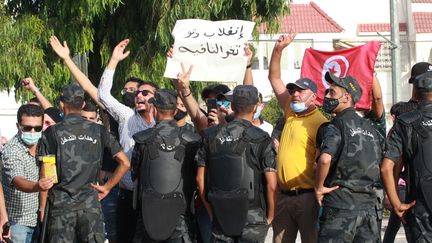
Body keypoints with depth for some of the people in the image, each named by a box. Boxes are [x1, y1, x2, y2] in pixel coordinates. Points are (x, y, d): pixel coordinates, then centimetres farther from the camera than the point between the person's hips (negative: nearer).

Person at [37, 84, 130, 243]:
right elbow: (125, 163, 4)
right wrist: (107, 187, 12)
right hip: (90, 204, 2)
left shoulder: (51, 133, -2)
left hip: (61, 204, -2)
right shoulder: (98, 131, 6)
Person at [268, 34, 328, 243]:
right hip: (284, 194, 7)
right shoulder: (290, 112, 12)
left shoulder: (319, 122, -9)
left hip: (307, 195, -7)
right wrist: (278, 50, 7)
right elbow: (274, 78, 18)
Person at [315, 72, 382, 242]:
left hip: (341, 205, -7)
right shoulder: (369, 127, 14)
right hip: (368, 205, 7)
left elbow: (325, 159, -25)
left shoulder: (337, 126, -8)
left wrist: (319, 187, -12)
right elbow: (380, 165, 22)